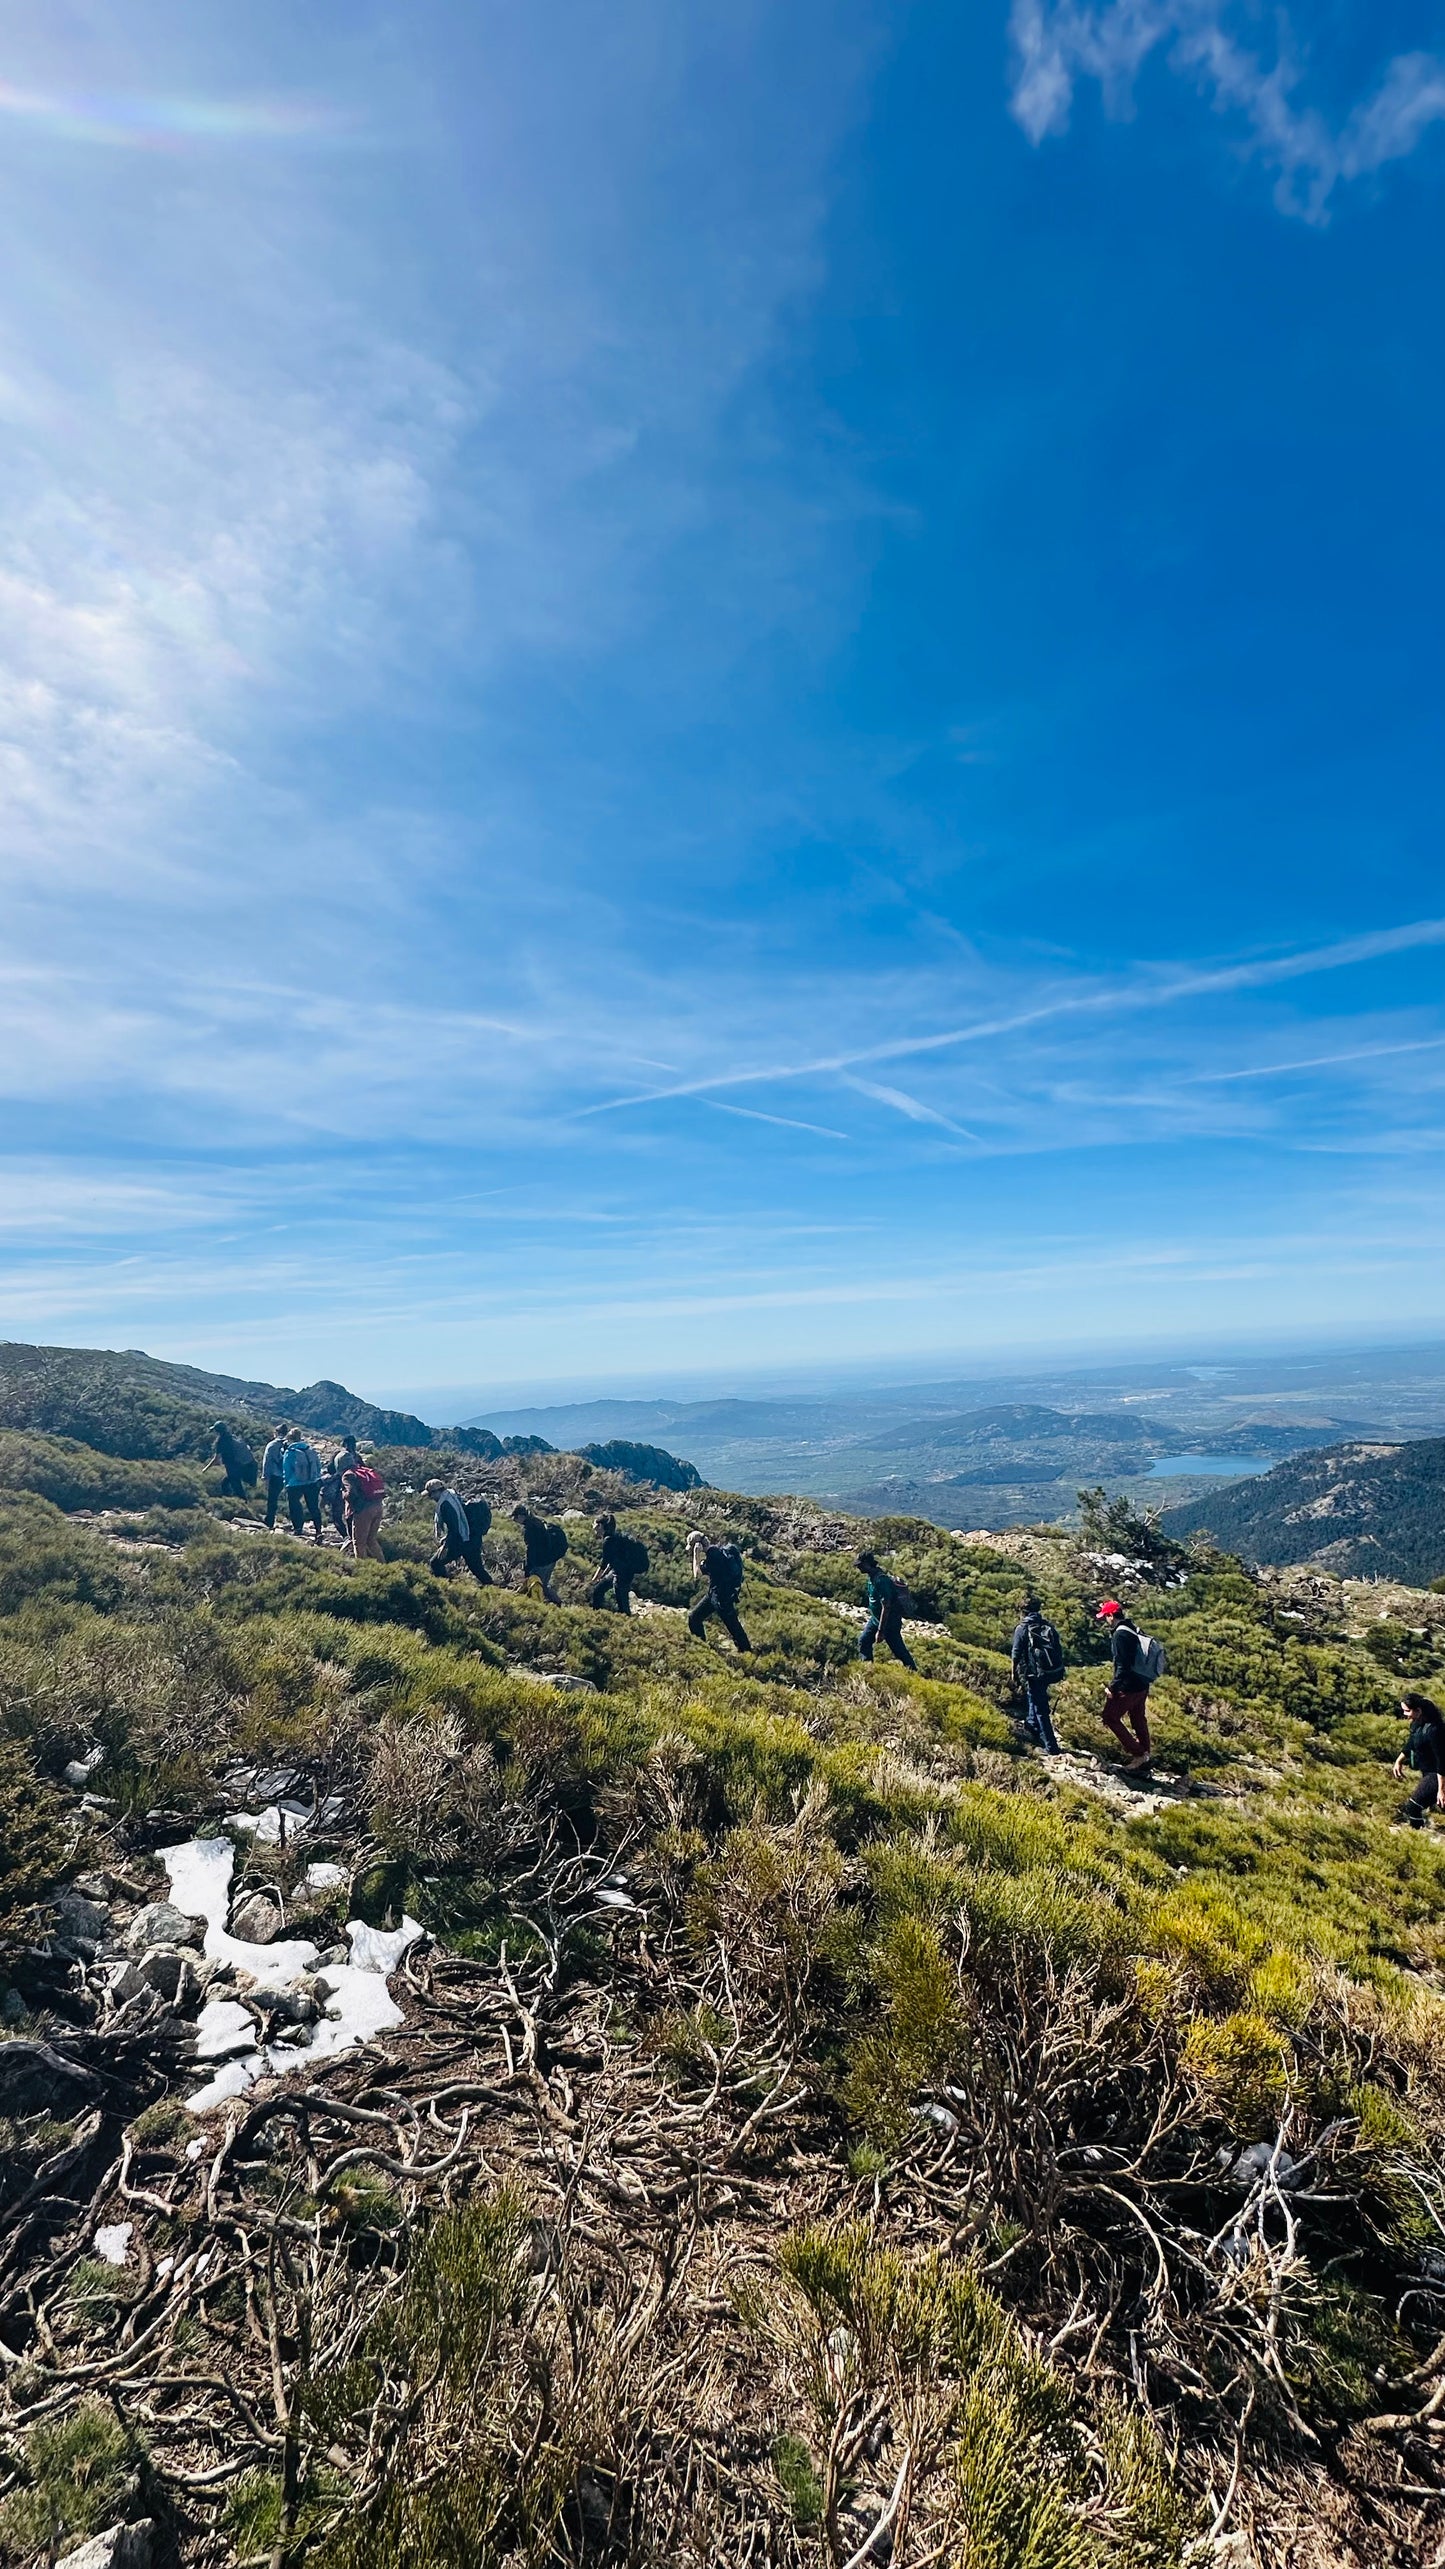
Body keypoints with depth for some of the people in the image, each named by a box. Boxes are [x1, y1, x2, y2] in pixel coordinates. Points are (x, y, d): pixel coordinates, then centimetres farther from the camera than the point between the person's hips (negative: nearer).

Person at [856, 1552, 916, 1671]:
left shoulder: (881, 1580, -28)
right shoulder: (871, 1577, 2)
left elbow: (886, 1607, -28)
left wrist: (880, 1631, -26)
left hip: (889, 1620, -9)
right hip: (876, 1618, 9)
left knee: (898, 1649, 0)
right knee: (864, 1640, 8)